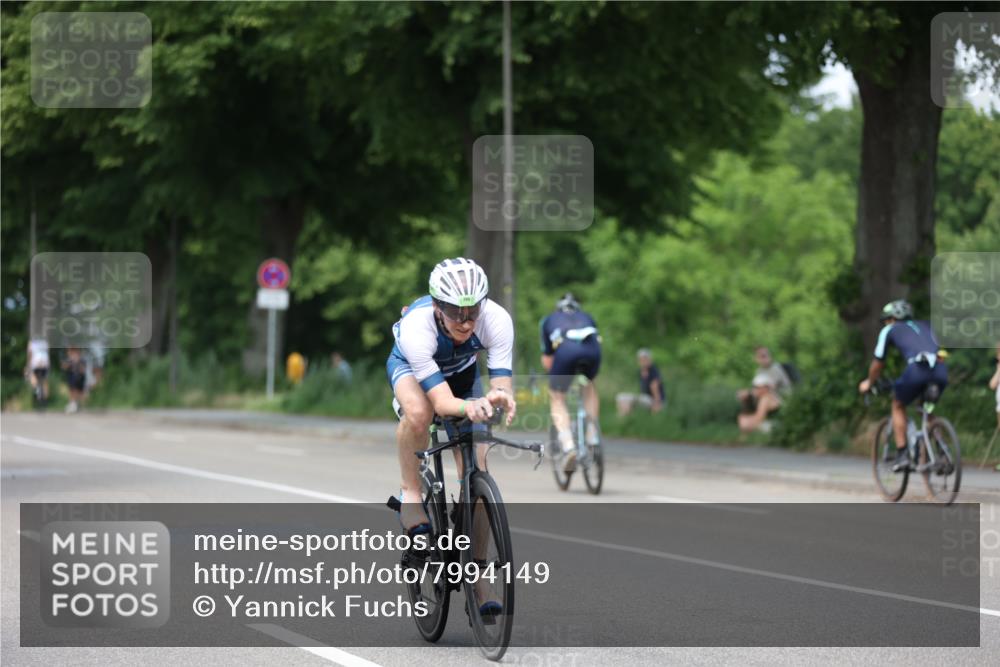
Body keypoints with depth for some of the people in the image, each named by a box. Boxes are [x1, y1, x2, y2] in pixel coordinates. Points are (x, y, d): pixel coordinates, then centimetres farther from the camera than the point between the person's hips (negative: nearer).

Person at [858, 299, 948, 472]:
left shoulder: (889, 330, 25)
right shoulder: (926, 326, 35)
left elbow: (878, 362, 32)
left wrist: (868, 383, 49)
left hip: (917, 369, -4)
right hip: (941, 369, 4)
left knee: (898, 406, 23)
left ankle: (902, 455, 13)